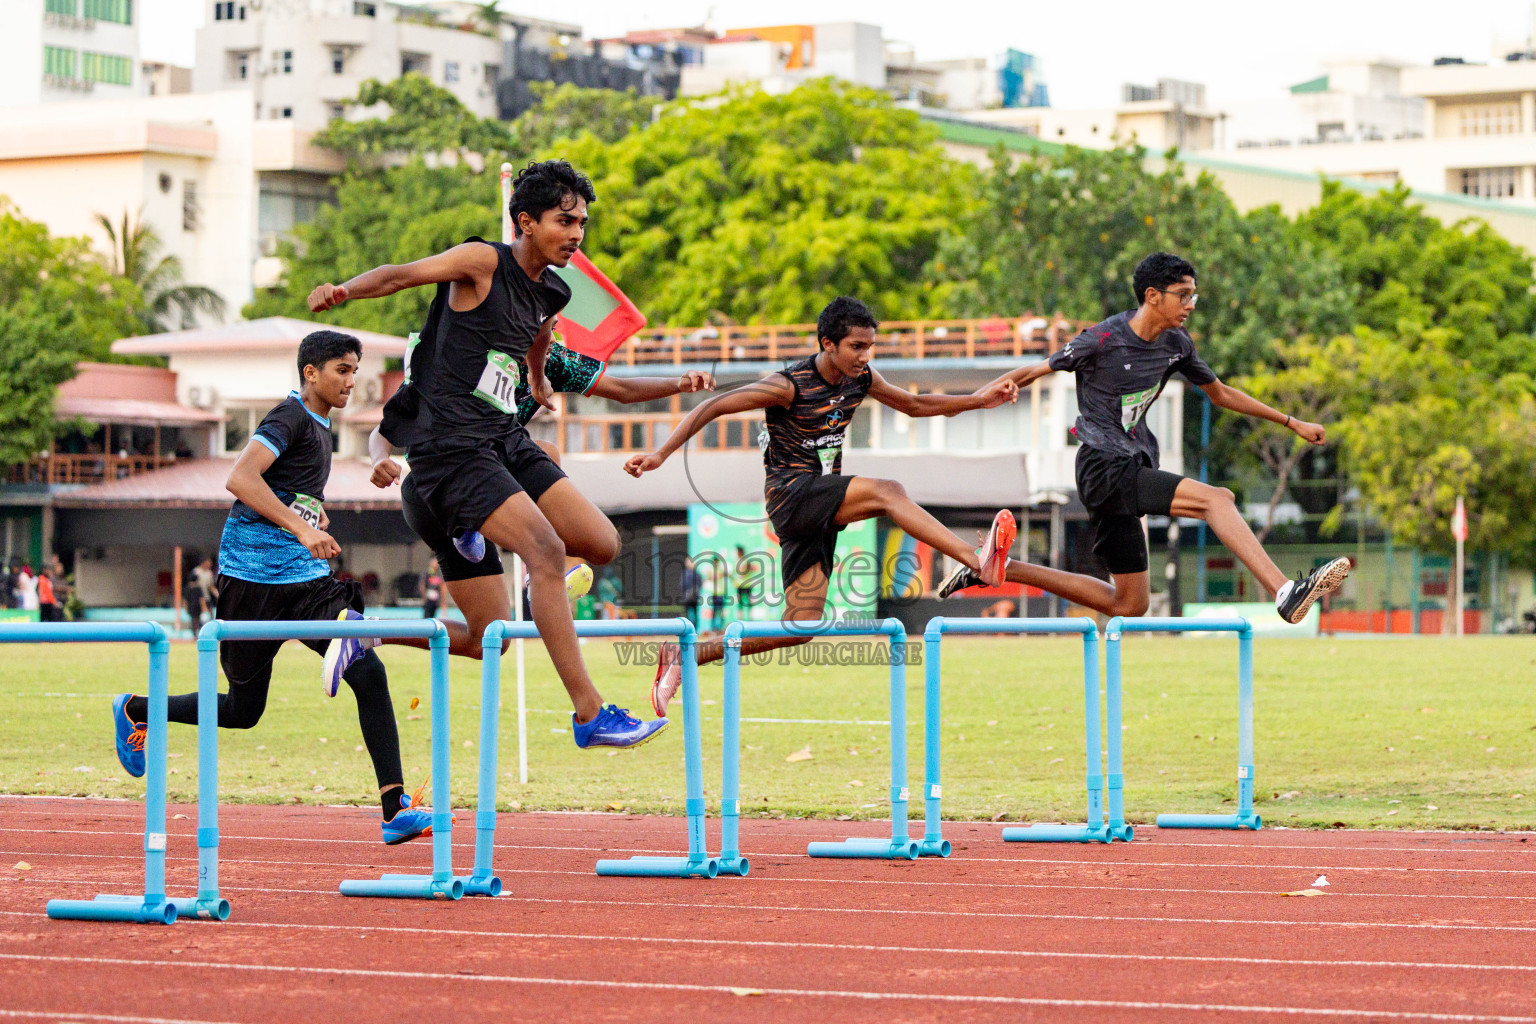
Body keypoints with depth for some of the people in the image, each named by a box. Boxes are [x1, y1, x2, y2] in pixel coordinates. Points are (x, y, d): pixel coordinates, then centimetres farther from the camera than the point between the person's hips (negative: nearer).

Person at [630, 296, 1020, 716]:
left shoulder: (861, 378, 6)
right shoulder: (790, 385, -14)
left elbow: (914, 405, 23)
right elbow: (712, 408, -12)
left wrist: (979, 400, 14)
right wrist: (660, 454, -19)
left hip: (820, 514, 8)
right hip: (790, 492, -8)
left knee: (800, 627, 0)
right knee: (887, 492, -29)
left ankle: (684, 656, 7)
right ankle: (978, 560, -40)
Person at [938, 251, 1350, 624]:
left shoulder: (1176, 344, 7)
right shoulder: (1103, 340, -13)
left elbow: (1220, 393, 21)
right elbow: (1031, 373, -6)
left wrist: (1292, 423, 21)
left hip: (1136, 465, 9)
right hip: (1105, 469, -8)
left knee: (1128, 605, 10)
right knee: (1218, 498, -25)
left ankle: (997, 568, 16)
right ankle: (1285, 593, -37)